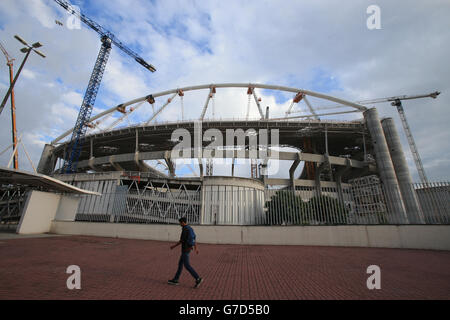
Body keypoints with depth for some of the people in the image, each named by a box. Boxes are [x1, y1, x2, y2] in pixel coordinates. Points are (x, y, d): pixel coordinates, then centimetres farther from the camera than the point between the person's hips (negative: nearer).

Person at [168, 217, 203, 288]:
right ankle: (175, 280, 25)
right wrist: (196, 248, 15)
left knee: (187, 265, -4)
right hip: (188, 248, 10)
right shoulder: (189, 228, 11)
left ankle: (198, 279, -4)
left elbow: (181, 240, -20)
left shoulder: (185, 229, -20)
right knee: (180, 263, 16)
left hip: (185, 249, -10)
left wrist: (174, 246, -6)